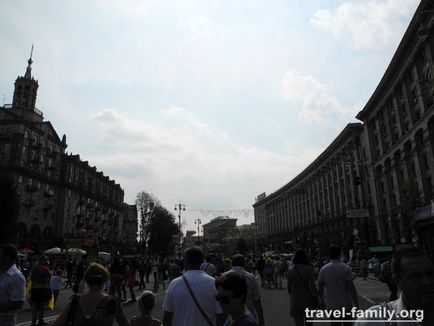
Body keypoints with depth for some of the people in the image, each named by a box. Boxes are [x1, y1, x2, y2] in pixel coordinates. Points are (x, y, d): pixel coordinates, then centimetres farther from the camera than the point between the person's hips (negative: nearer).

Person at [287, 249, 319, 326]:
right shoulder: (309, 269, -10)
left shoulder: (291, 271, -4)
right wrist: (316, 300, 0)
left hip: (295, 300, 0)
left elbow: (289, 288, 3)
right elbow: (312, 286, -11)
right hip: (308, 299, 0)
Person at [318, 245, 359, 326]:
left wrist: (322, 301, 15)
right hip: (346, 304, -1)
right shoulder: (346, 268, -11)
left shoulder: (323, 269, -4)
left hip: (331, 306, 1)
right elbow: (351, 287, -14)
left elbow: (320, 288, 1)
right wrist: (356, 303, -4)